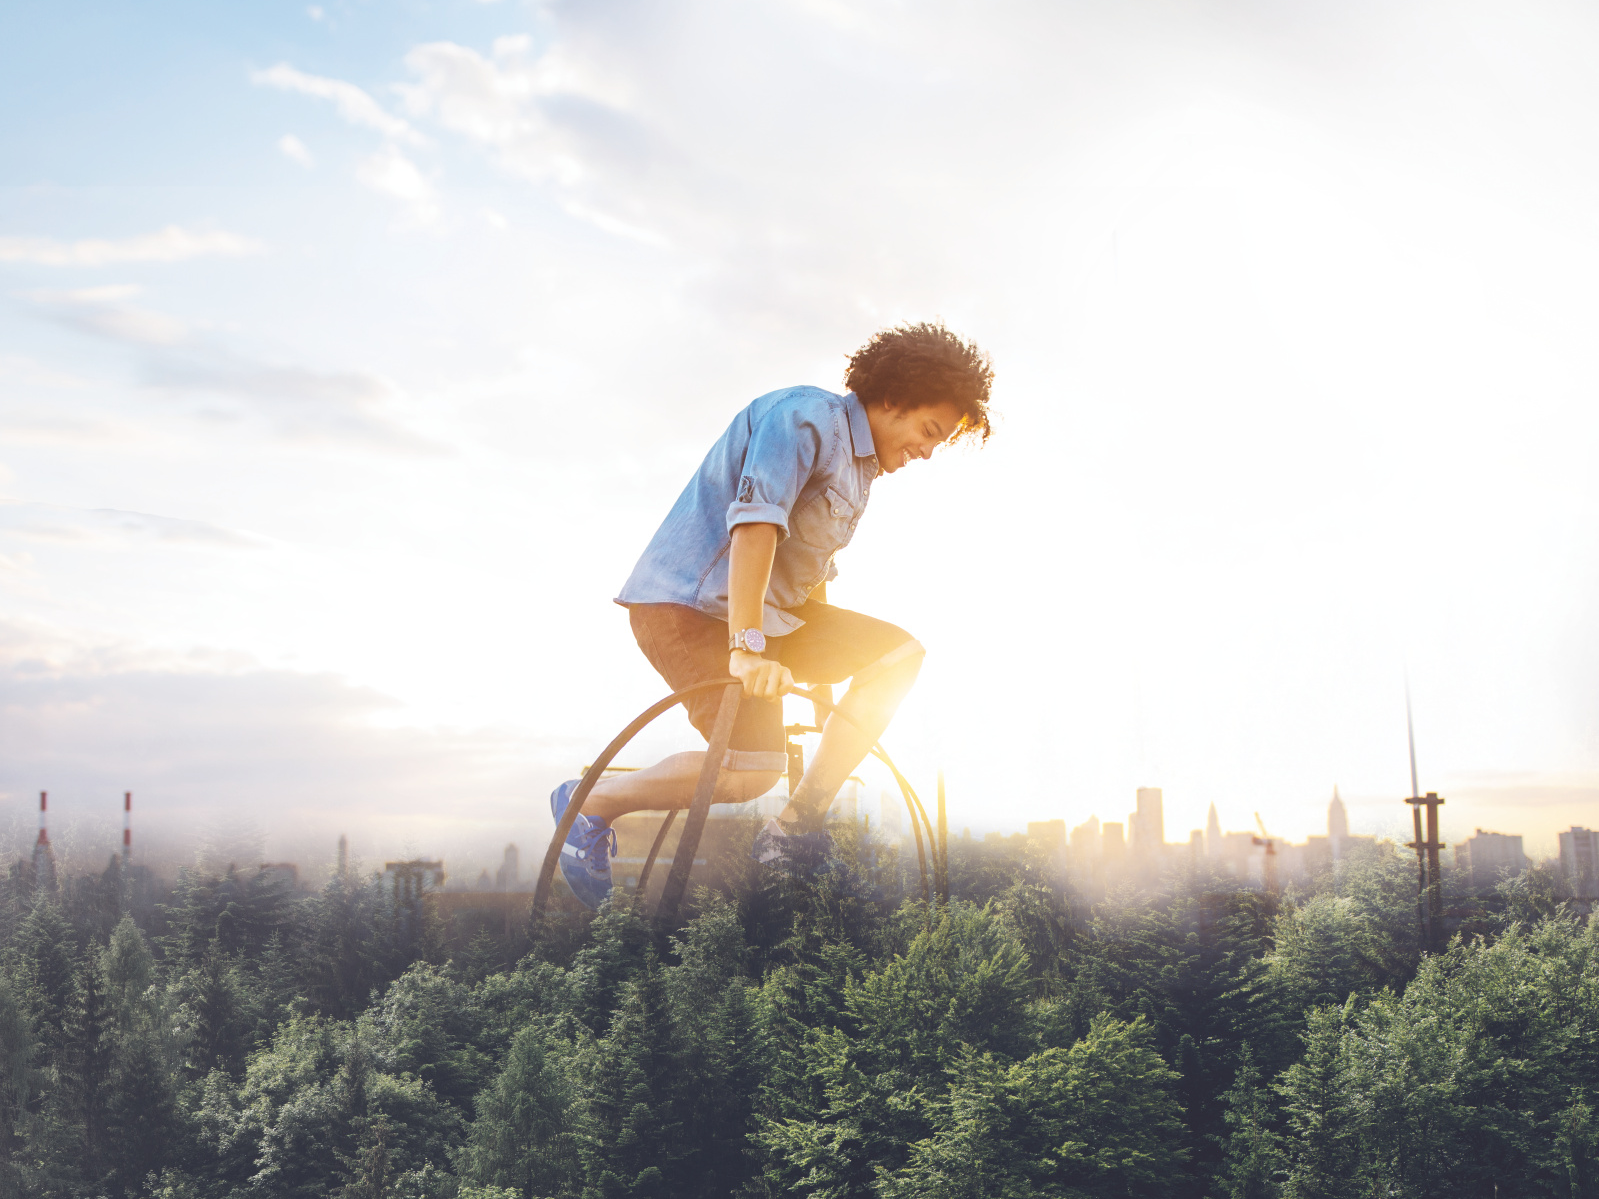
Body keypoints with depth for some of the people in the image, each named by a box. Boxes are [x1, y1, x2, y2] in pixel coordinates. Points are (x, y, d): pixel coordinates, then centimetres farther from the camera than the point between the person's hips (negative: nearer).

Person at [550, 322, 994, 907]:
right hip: (691, 605, -10)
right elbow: (754, 522, -25)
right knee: (753, 770, -24)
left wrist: (823, 661, 24)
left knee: (899, 653, 0)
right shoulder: (807, 416, -13)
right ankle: (589, 803, -1)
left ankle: (796, 828, -1)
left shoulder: (860, 467, 19)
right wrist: (748, 648, -32)